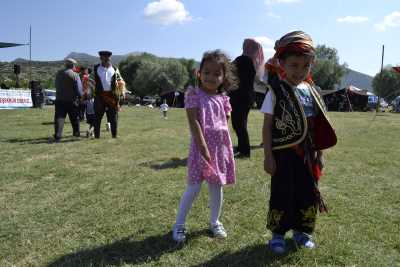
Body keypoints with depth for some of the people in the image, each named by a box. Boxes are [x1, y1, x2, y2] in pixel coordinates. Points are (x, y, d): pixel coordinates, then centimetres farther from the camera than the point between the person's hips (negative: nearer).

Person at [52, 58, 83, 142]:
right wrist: (80, 96, 4)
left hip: (59, 100, 2)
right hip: (71, 101, -2)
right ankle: (76, 133, 28)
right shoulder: (75, 75, -10)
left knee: (59, 118, 0)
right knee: (75, 118, 16)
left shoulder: (58, 74, 5)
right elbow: (78, 89, -12)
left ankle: (57, 136, -9)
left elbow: (57, 86, 11)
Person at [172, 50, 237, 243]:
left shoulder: (223, 98, 6)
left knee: (216, 187, 14)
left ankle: (215, 222, 32)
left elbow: (225, 124, 10)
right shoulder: (194, 94, -8)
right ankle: (179, 225, 15)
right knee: (194, 188, -2)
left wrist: (225, 148, 2)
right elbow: (194, 122, -16)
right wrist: (204, 148, -20)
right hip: (200, 147, -5)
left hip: (220, 148, 5)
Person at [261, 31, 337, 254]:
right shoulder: (276, 91, -10)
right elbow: (267, 126, -9)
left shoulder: (311, 91, 4)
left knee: (308, 193, 13)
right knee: (282, 194, 5)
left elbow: (318, 127, 9)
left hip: (307, 155, 5)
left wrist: (319, 154, 10)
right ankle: (278, 233, 22)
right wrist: (268, 156, -11)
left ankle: (302, 230, 32)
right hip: (284, 153, -5)